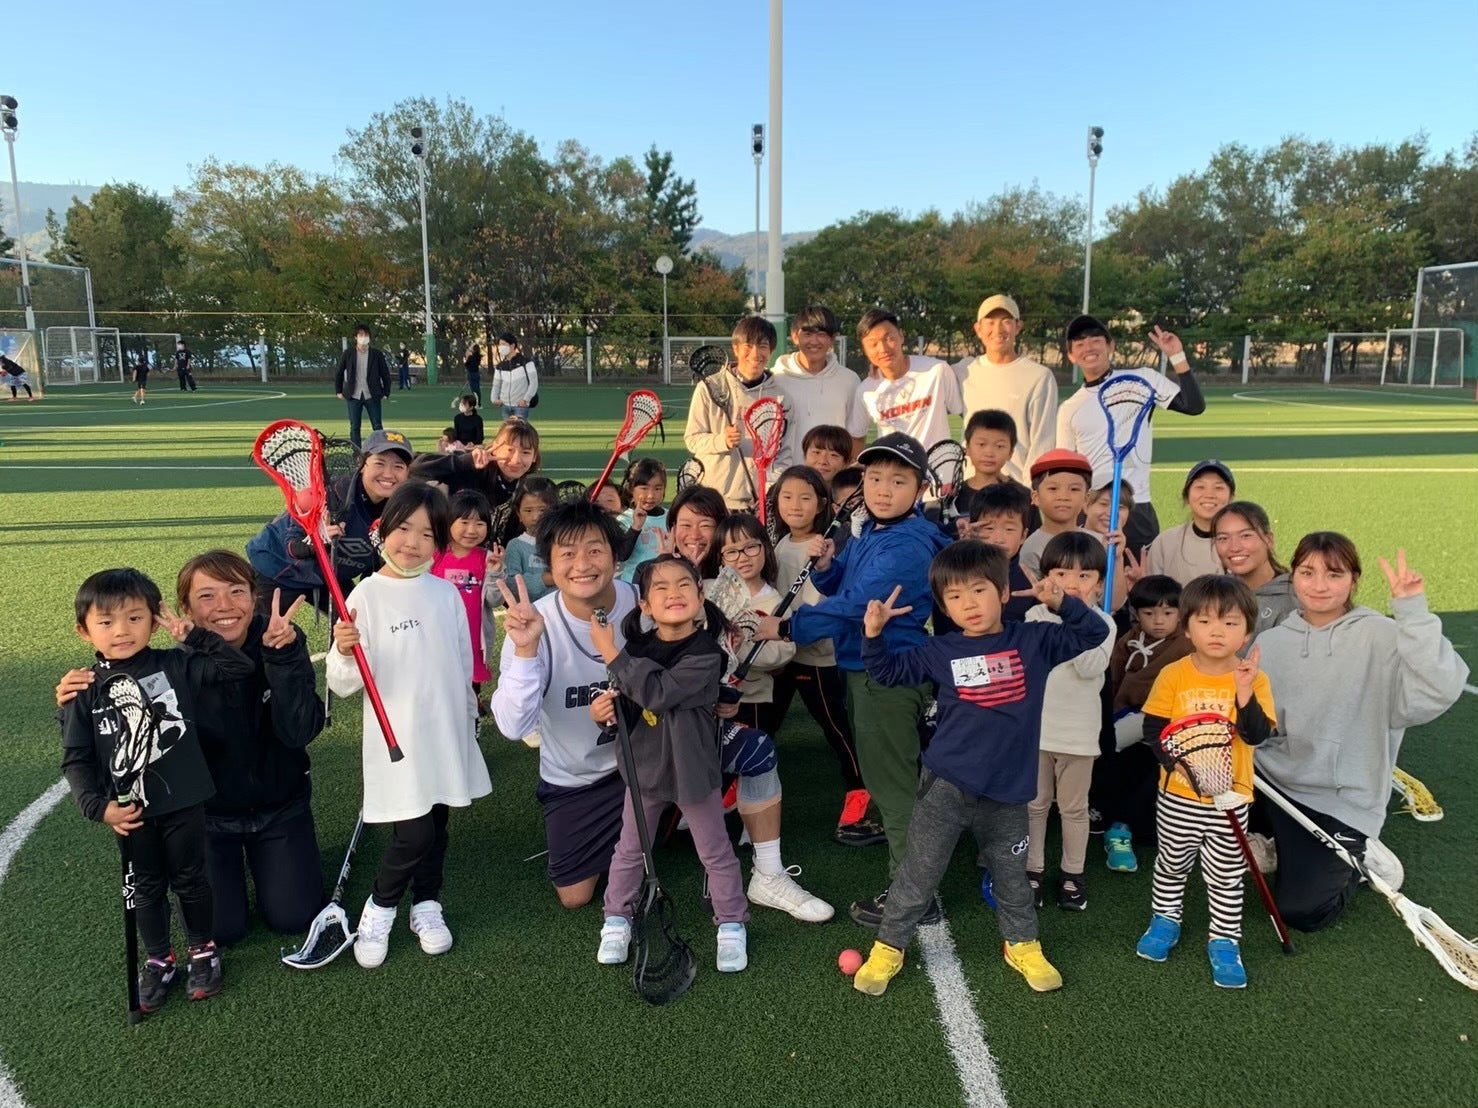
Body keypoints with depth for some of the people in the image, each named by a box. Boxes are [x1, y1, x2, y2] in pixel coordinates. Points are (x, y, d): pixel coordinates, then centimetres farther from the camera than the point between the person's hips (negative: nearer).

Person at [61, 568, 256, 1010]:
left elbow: (240, 667, -10)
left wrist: (196, 635, -16)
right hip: (129, 811, 1)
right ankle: (158, 960, 37)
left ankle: (203, 950, 36)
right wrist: (98, 806, -11)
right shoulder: (87, 690, -5)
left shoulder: (177, 666, -8)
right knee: (147, 887, 18)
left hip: (184, 802, -1)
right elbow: (76, 758, -2)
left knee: (190, 879, 16)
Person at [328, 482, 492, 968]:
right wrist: (345, 653, -32)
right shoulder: (366, 595, -9)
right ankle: (379, 908, 18)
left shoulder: (447, 594, 5)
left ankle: (426, 905, 34)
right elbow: (345, 683, -12)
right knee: (413, 832, -8)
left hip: (447, 734, 5)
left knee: (437, 824, 14)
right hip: (397, 739, -5)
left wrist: (469, 718, 21)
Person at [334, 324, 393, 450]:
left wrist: (386, 392, 1)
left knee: (377, 426, 1)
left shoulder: (377, 354, 1)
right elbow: (338, 373, 11)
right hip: (353, 396, 1)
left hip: (372, 396, -1)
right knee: (354, 427, 3)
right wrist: (338, 391, 7)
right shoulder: (347, 354, 3)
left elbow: (385, 374, 5)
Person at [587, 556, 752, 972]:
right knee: (630, 849, 19)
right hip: (645, 765, 4)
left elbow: (657, 693, -35)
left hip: (693, 769, -3)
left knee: (715, 852, 12)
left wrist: (610, 653, -32)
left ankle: (731, 925, 31)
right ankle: (617, 919, 39)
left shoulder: (706, 653, -22)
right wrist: (604, 711, -21)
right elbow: (627, 709, 3)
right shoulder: (637, 647, -7)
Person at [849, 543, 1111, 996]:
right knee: (918, 872, 5)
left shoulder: (1033, 641, 0)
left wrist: (1061, 602, -12)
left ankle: (1022, 945, 41)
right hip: (946, 784, -1)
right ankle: (889, 947, 21)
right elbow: (889, 671, 8)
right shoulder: (940, 651, -1)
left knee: (1011, 873, 19)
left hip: (1007, 789, 1)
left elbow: (1092, 633, 4)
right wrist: (873, 635, -9)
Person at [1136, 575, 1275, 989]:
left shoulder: (1254, 678, -10)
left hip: (1229, 799, 0)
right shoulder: (1173, 675, -10)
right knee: (1171, 864, 20)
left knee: (1226, 876, 13)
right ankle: (1165, 920, 41)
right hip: (1177, 796, 1)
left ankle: (1225, 941, 31)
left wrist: (1245, 694, -35)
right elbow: (1152, 729, -8)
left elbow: (1259, 735, -20)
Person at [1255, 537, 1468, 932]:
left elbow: (1438, 691, -31)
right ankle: (1288, 849, 18)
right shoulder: (1269, 642, 2)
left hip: (1342, 801, -4)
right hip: (1274, 784, 4)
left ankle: (1357, 858, 20)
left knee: (1299, 911, -9)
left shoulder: (1380, 638, -11)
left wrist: (1413, 610, -34)